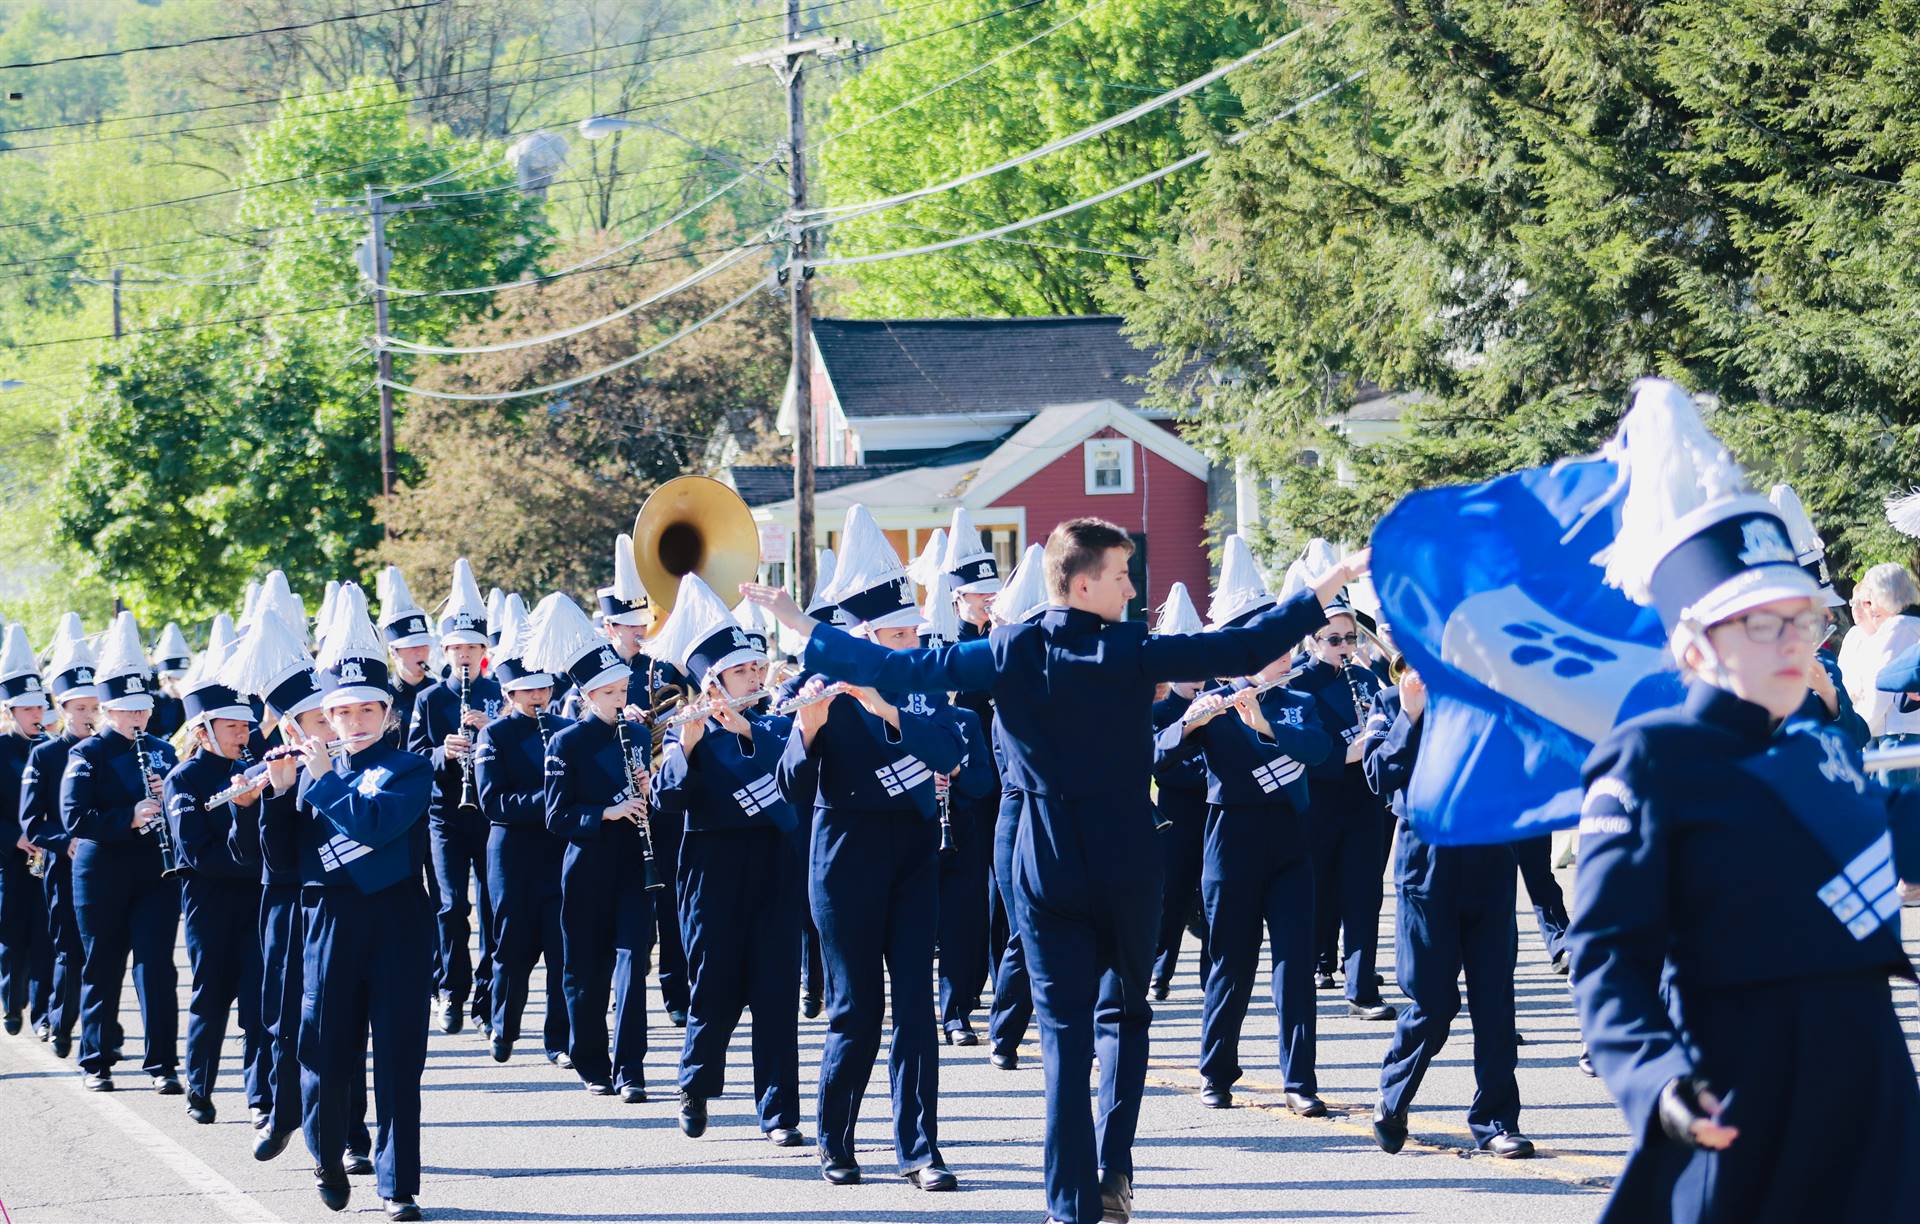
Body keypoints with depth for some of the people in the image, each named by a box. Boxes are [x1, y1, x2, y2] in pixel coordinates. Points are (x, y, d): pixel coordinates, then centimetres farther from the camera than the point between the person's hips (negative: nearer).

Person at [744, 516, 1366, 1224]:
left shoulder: (1011, 653, -3)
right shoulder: (1132, 653, -8)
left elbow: (905, 669, 0)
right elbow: (1243, 651, -9)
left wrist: (802, 628, 10)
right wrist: (1332, 584, -2)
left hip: (1049, 870, 1)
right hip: (1129, 867, -1)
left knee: (1065, 1032, 4)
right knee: (1124, 1014, 17)